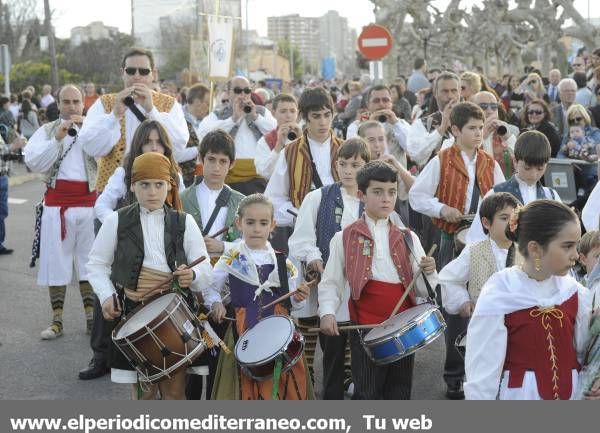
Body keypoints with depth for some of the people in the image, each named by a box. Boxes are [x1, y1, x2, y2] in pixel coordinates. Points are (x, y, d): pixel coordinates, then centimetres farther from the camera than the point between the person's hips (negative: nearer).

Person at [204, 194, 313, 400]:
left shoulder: (282, 262, 8)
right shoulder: (231, 260, 1)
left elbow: (290, 303, 12)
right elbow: (209, 288, 7)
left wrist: (298, 298, -8)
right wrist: (215, 304, -12)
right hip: (244, 333, -2)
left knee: (286, 384, 0)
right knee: (247, 385, -2)